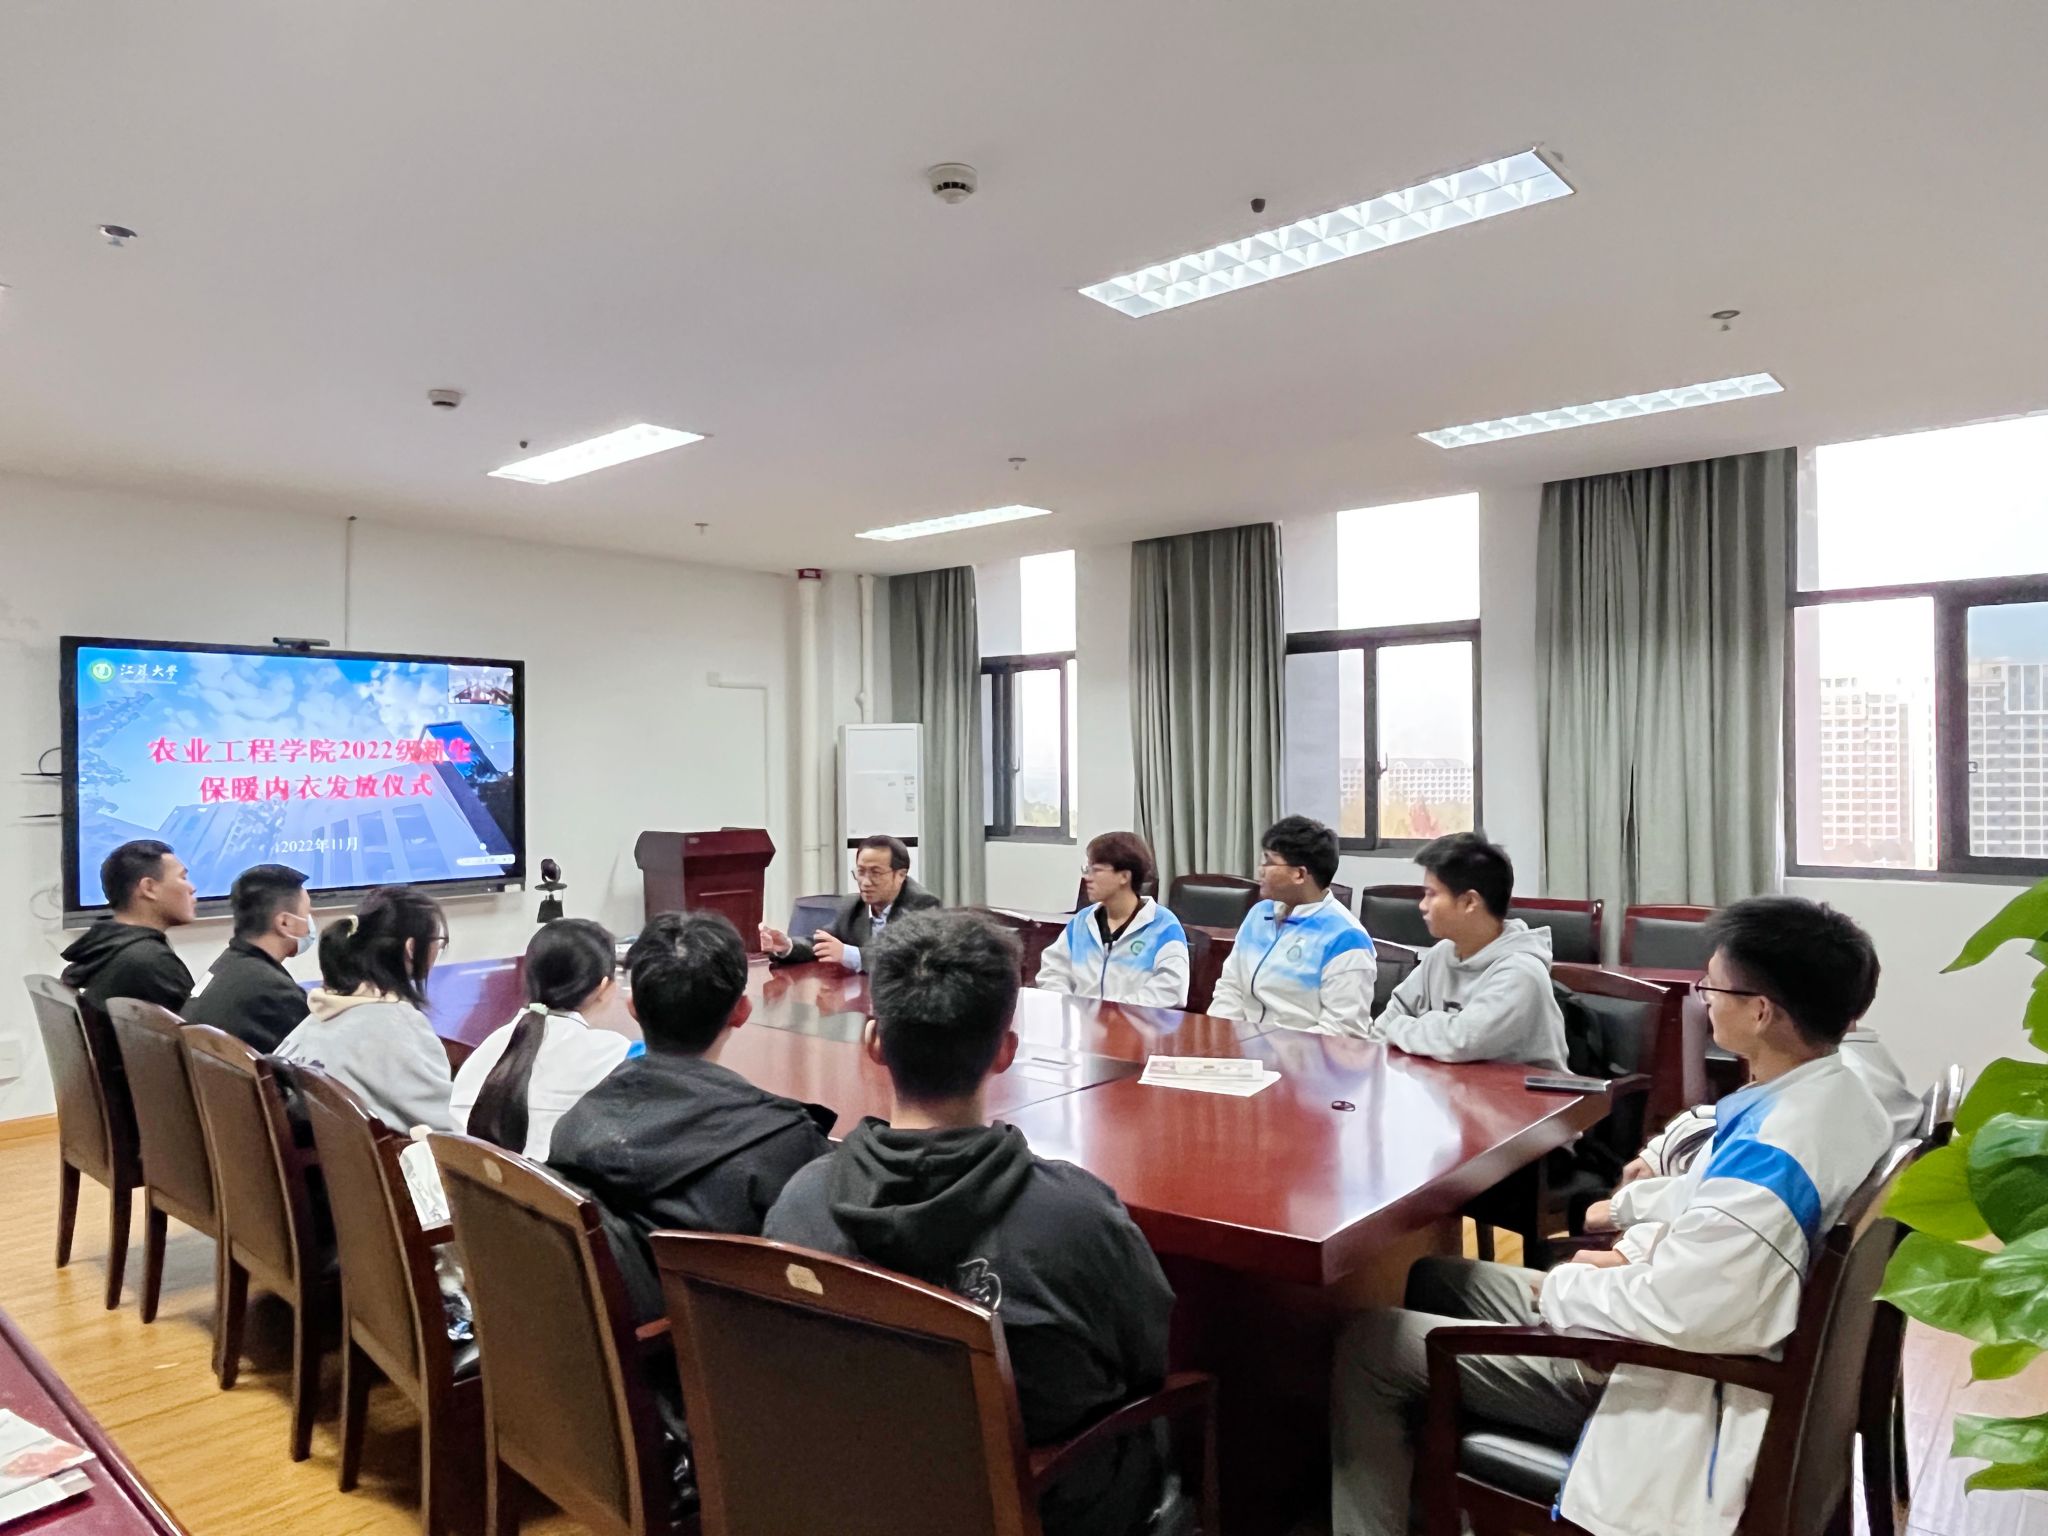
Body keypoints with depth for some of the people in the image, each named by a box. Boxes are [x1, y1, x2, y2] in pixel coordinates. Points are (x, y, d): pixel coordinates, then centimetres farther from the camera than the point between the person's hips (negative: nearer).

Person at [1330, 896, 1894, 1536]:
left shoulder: (1774, 1149, -31)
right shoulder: (1833, 1091, -1)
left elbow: (1667, 1310, -32)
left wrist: (1560, 1286, -14)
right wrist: (1635, 1249, 2)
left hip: (1677, 1385, -10)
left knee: (1368, 1348, -7)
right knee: (1431, 1278, 19)